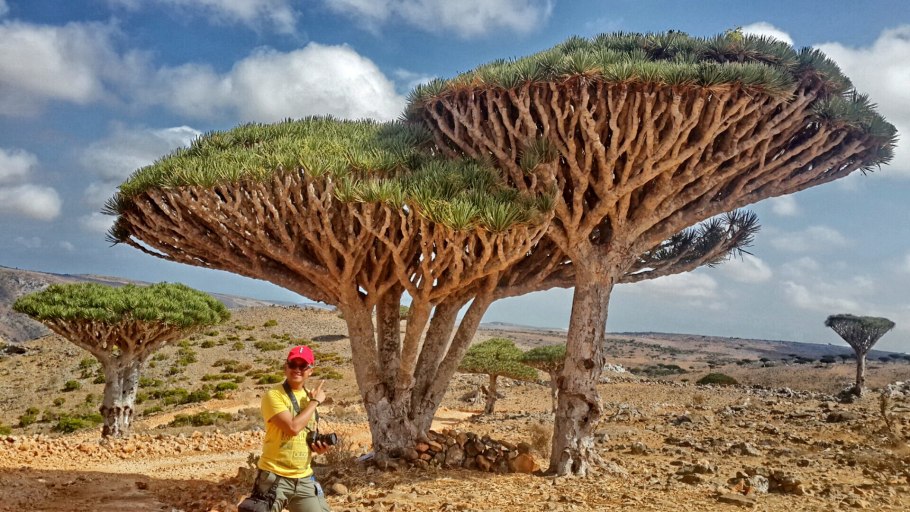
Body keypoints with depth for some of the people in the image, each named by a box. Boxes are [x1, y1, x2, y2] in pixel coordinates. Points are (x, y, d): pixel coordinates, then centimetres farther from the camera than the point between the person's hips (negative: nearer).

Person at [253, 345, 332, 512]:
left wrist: (318, 445, 0)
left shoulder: (309, 397, 10)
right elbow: (293, 427, -25)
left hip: (304, 479, 6)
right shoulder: (273, 395, -13)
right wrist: (315, 401, -14)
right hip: (275, 477, -6)